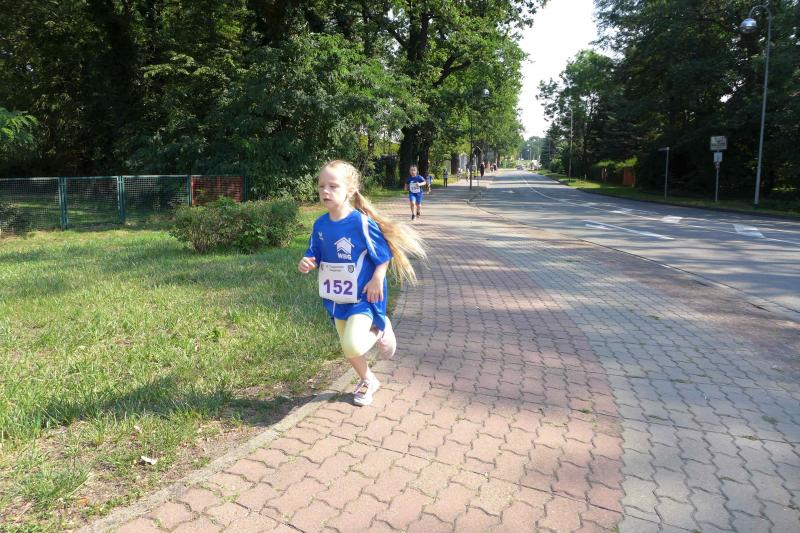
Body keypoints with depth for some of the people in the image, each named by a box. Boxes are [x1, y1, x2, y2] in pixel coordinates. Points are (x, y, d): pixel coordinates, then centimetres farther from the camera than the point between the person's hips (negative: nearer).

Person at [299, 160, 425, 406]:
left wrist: (377, 280, -21)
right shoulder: (321, 225, -2)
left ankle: (380, 331, 11)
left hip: (363, 296, -6)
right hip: (337, 298, 6)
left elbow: (384, 255, -11)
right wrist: (306, 263, -13)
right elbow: (315, 256, 8)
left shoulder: (362, 222, -19)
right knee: (348, 349, 17)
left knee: (352, 346, -22)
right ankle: (368, 381, 45)